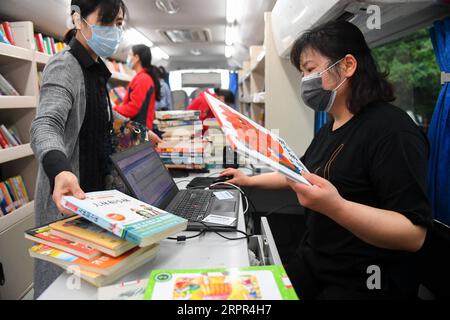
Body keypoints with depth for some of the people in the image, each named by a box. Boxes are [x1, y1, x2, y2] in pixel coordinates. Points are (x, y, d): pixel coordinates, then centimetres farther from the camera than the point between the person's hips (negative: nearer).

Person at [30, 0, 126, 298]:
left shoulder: (96, 70, 12)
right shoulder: (64, 66, -16)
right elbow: (46, 124, -34)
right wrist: (59, 169, -52)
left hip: (93, 191, 9)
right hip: (68, 196, -9)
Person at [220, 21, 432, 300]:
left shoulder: (391, 129, -21)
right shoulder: (331, 127, 9)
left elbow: (413, 234, -26)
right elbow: (301, 172, 25)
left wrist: (336, 207, -41)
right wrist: (250, 180, 24)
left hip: (363, 283, -8)